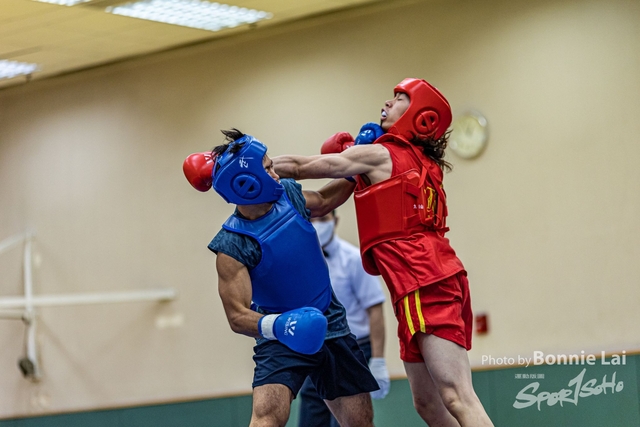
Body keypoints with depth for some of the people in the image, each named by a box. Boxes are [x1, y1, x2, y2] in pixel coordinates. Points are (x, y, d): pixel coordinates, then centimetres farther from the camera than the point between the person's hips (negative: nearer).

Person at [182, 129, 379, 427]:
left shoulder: (288, 193, -4)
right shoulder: (232, 245, -20)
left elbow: (323, 200, 20)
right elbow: (237, 316, -22)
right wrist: (275, 325, -40)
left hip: (331, 326, 6)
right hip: (280, 336, -5)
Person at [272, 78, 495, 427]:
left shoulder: (379, 155, 0)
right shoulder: (421, 163, 23)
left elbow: (297, 167, 5)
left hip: (423, 284, -9)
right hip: (432, 278, 9)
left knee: (457, 398, -18)